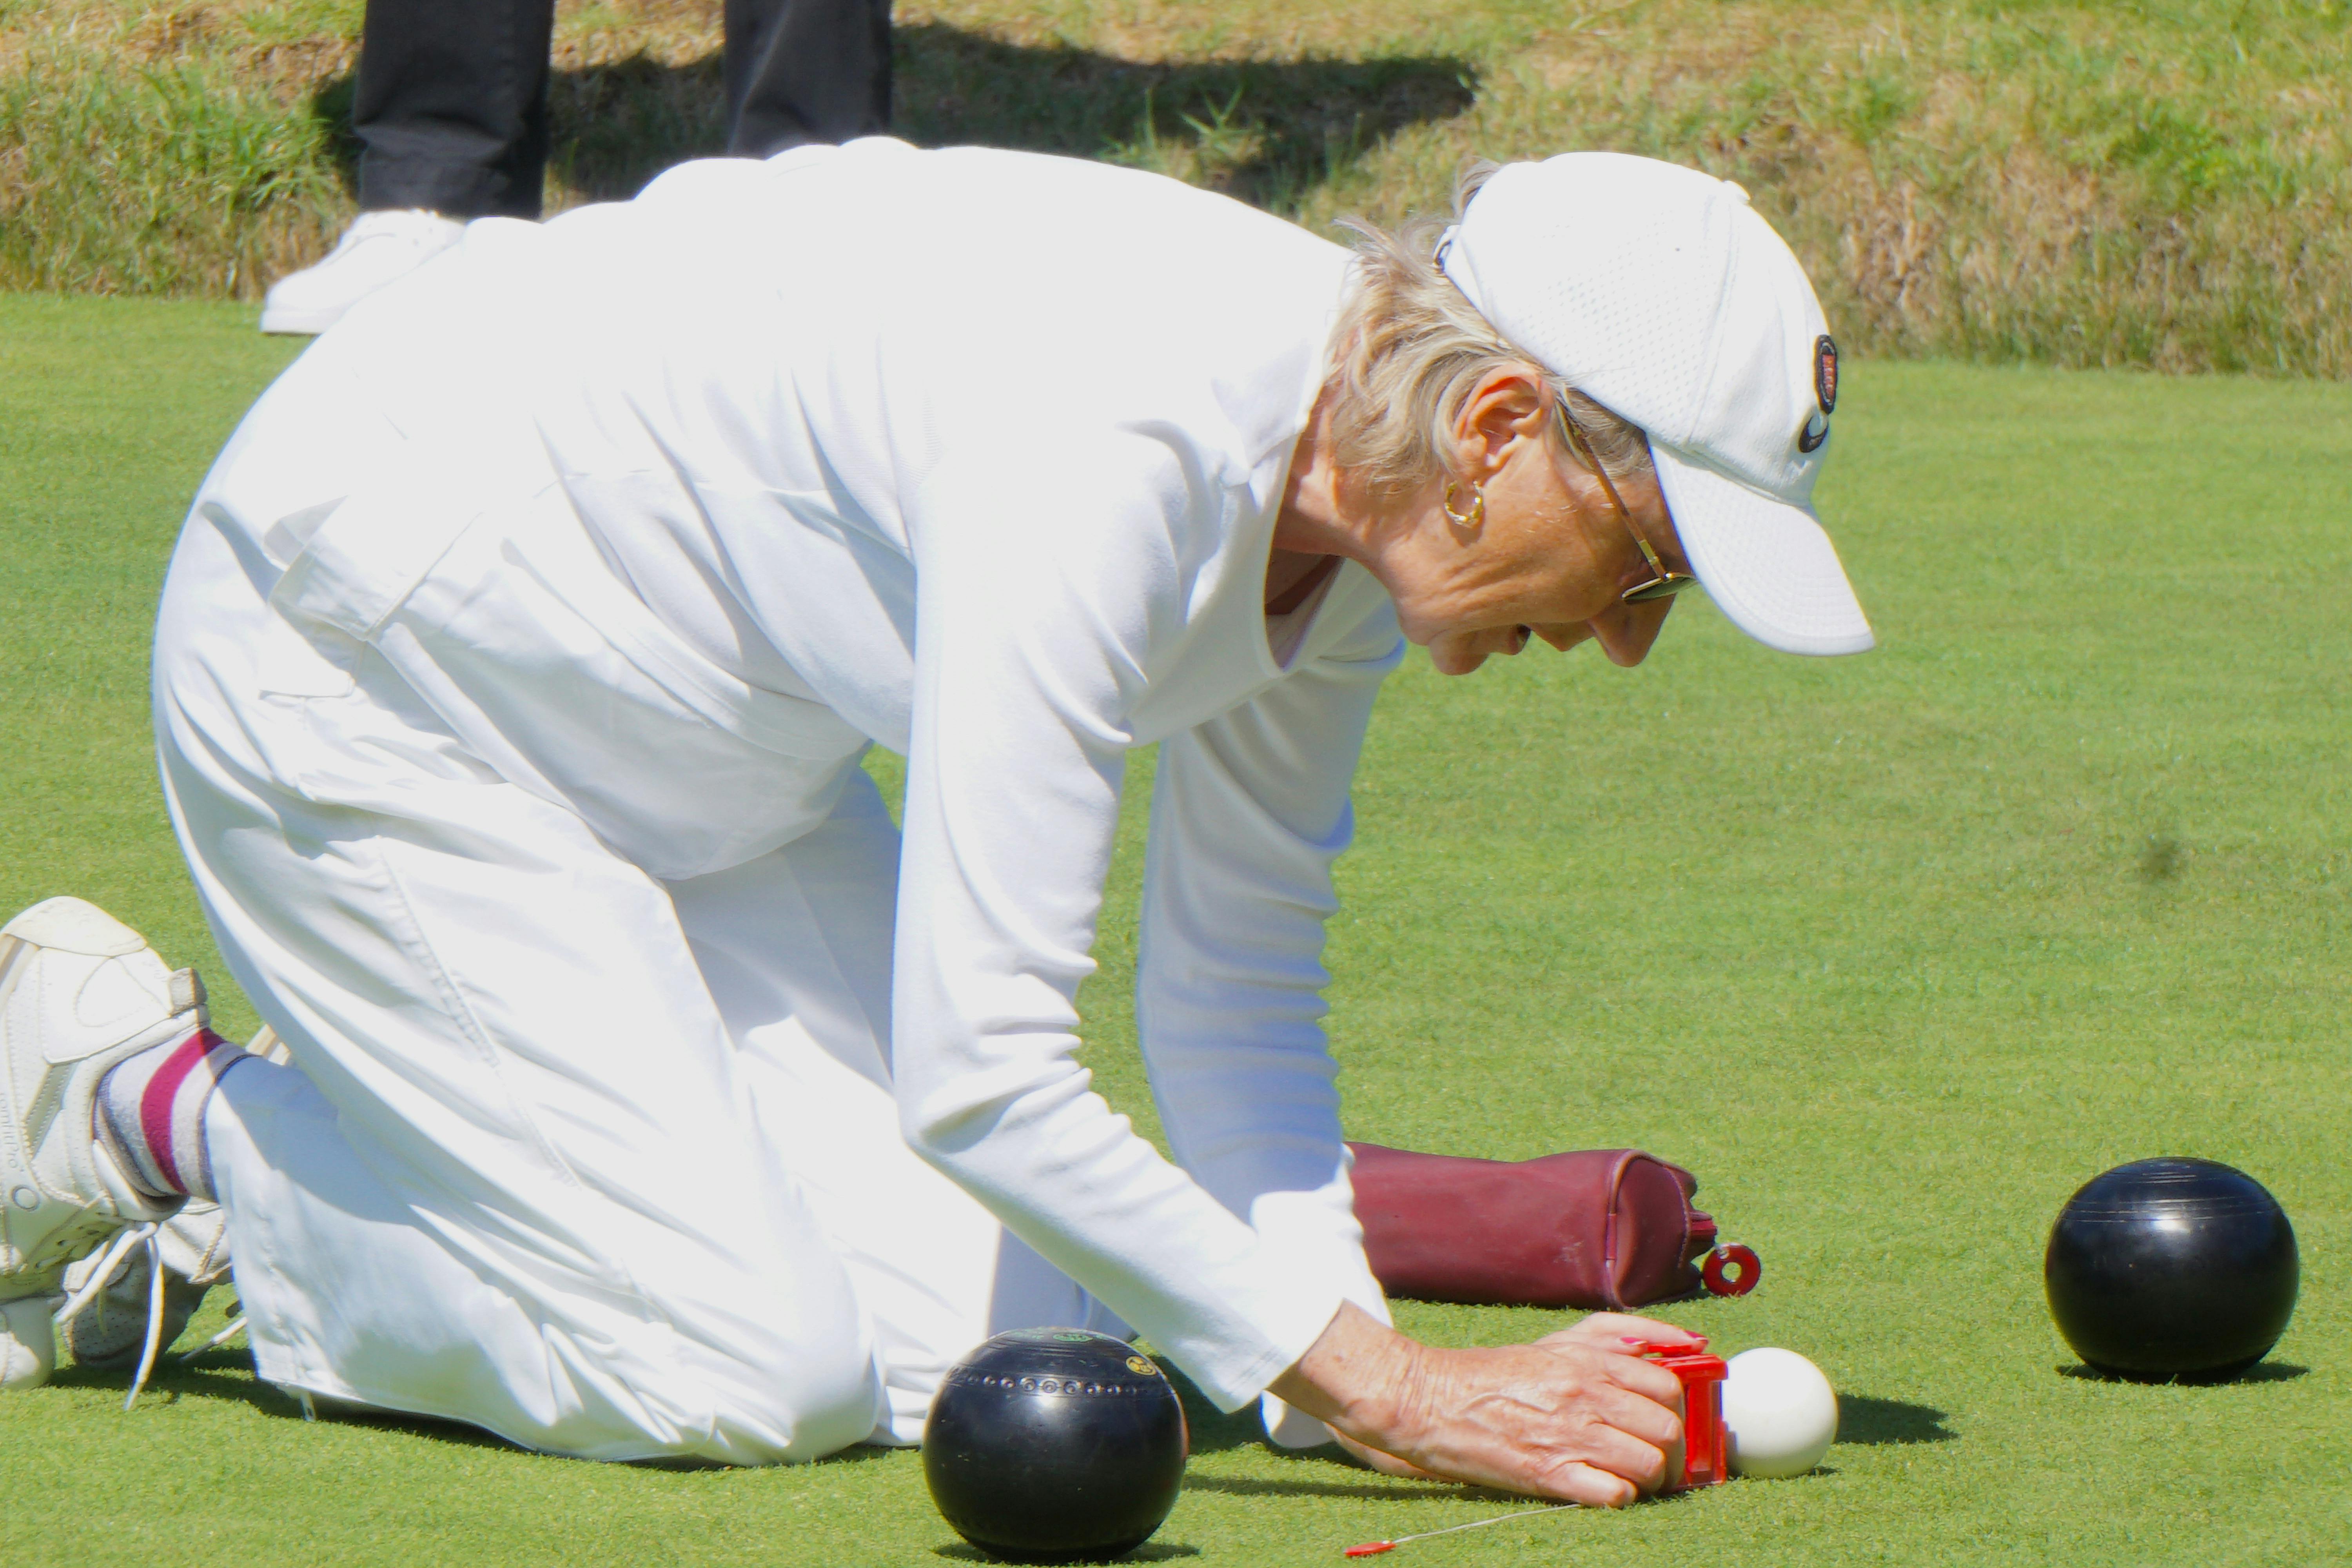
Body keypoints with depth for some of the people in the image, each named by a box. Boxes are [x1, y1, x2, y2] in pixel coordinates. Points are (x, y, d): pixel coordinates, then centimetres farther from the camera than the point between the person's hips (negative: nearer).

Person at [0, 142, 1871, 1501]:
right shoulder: (1110, 448, -36)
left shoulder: (1358, 480, -8)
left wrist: (1343, 1352, -11)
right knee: (746, 1376, -15)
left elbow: (1239, 994, 5)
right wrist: (1384, 1386, -30)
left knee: (990, 1336, -4)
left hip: (713, 761, 9)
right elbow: (977, 1073, -35)